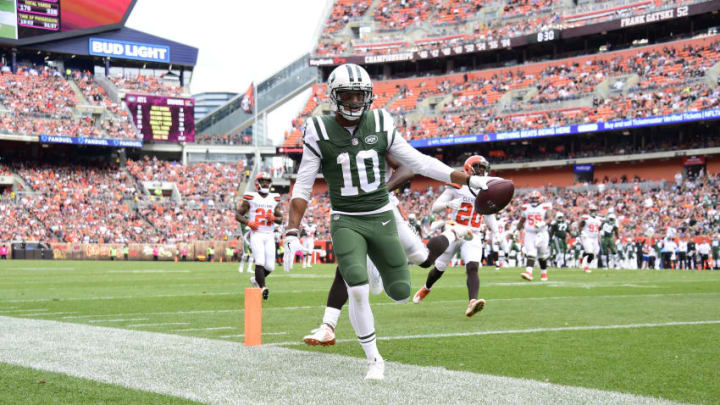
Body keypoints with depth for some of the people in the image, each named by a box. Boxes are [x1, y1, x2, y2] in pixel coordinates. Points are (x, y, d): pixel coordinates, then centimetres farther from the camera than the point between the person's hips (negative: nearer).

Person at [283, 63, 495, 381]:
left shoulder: (380, 125, -3)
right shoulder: (320, 133, -8)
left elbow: (419, 162, 2)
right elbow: (302, 188, -5)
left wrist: (468, 180, -3)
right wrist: (292, 234, -13)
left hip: (381, 218, 3)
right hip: (346, 222, -2)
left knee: (400, 293, 1)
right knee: (358, 292, -21)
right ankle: (374, 360, -1)